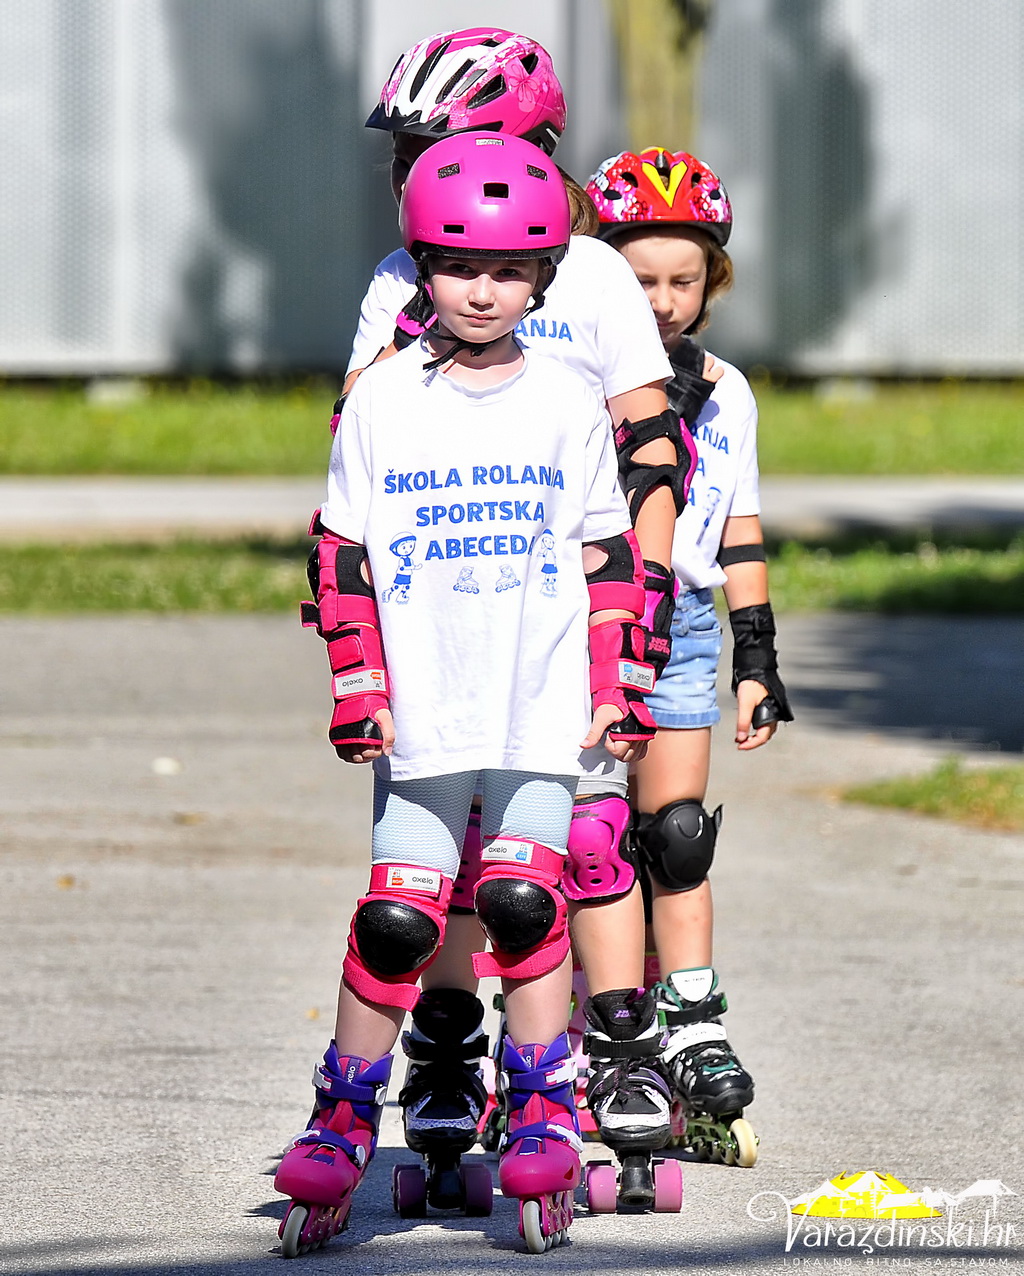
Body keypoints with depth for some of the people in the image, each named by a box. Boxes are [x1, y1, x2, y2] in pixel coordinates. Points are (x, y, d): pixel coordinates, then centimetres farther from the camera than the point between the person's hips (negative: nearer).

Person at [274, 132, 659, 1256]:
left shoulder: (568, 405, 5)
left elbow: (612, 556, 10)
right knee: (396, 920, -3)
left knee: (525, 902, -7)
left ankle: (541, 1119, 5)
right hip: (423, 716, 0)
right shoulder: (381, 405, 3)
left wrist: (621, 686, 5)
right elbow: (341, 553, 7)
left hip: (542, 711, 0)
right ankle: (344, 1120, 9)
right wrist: (356, 688, 1)